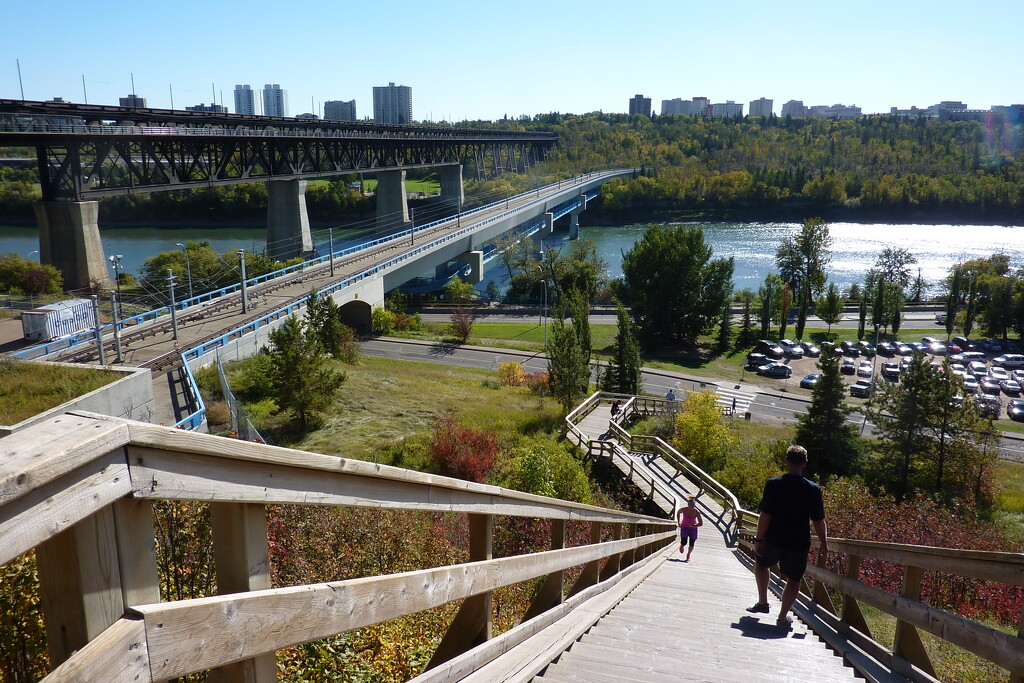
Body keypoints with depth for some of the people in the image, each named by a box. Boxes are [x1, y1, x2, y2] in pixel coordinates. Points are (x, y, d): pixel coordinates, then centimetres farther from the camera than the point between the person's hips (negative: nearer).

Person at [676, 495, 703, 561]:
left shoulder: (697, 512, -21)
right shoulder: (683, 509, -18)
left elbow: (701, 523, -15)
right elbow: (678, 513, 6)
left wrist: (693, 525, -29)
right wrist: (678, 522, 5)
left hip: (693, 528, 0)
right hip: (684, 527, 0)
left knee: (691, 544, 1)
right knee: (684, 543, -12)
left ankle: (688, 555, 32)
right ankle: (682, 545, 28)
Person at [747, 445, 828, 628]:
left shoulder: (773, 484, -13)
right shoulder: (813, 489, -9)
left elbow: (765, 515, -12)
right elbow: (818, 521, -5)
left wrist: (759, 539, -3)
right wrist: (824, 543, 10)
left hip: (774, 539, 0)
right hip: (799, 543, 0)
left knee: (761, 563, 27)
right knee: (793, 579, 16)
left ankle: (763, 602, 27)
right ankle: (783, 616, 21)